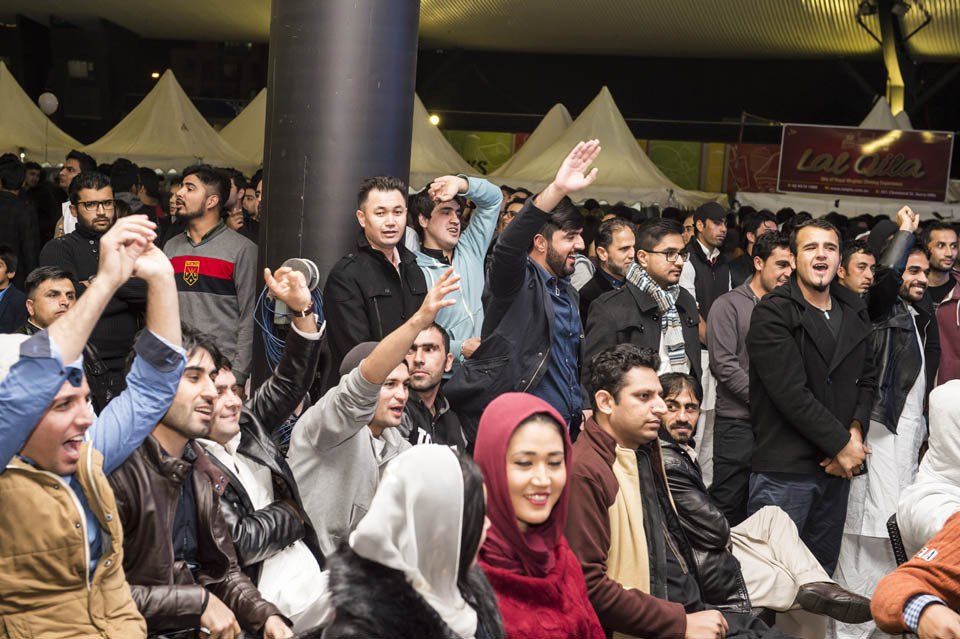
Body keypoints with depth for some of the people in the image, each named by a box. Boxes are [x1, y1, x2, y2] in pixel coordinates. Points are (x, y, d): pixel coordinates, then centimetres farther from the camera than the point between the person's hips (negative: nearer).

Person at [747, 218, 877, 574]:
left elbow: (867, 378, 16)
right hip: (785, 468, -7)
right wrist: (840, 444, -12)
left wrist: (856, 432, -2)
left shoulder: (854, 312, 13)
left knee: (823, 572, 15)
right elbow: (790, 392, -17)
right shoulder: (773, 313, -9)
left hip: (839, 465, 7)